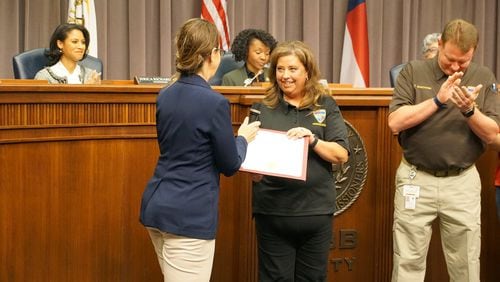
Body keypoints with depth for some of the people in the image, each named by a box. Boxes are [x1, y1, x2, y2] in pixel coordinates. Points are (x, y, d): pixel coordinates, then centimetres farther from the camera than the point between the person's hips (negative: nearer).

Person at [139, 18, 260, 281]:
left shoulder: (165, 95, 6)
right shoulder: (214, 102, -17)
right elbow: (229, 165, -7)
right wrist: (243, 137, 13)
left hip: (157, 206, 9)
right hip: (189, 215, -9)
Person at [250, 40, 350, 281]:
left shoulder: (326, 106, 5)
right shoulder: (262, 108, 6)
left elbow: (342, 154, -1)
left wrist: (312, 139, -16)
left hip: (316, 211, 0)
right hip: (272, 211, 0)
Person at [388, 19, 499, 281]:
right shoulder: (413, 71, -1)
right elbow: (395, 122, -11)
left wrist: (470, 110, -19)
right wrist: (438, 100, -19)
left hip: (463, 182, 1)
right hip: (416, 179, -1)